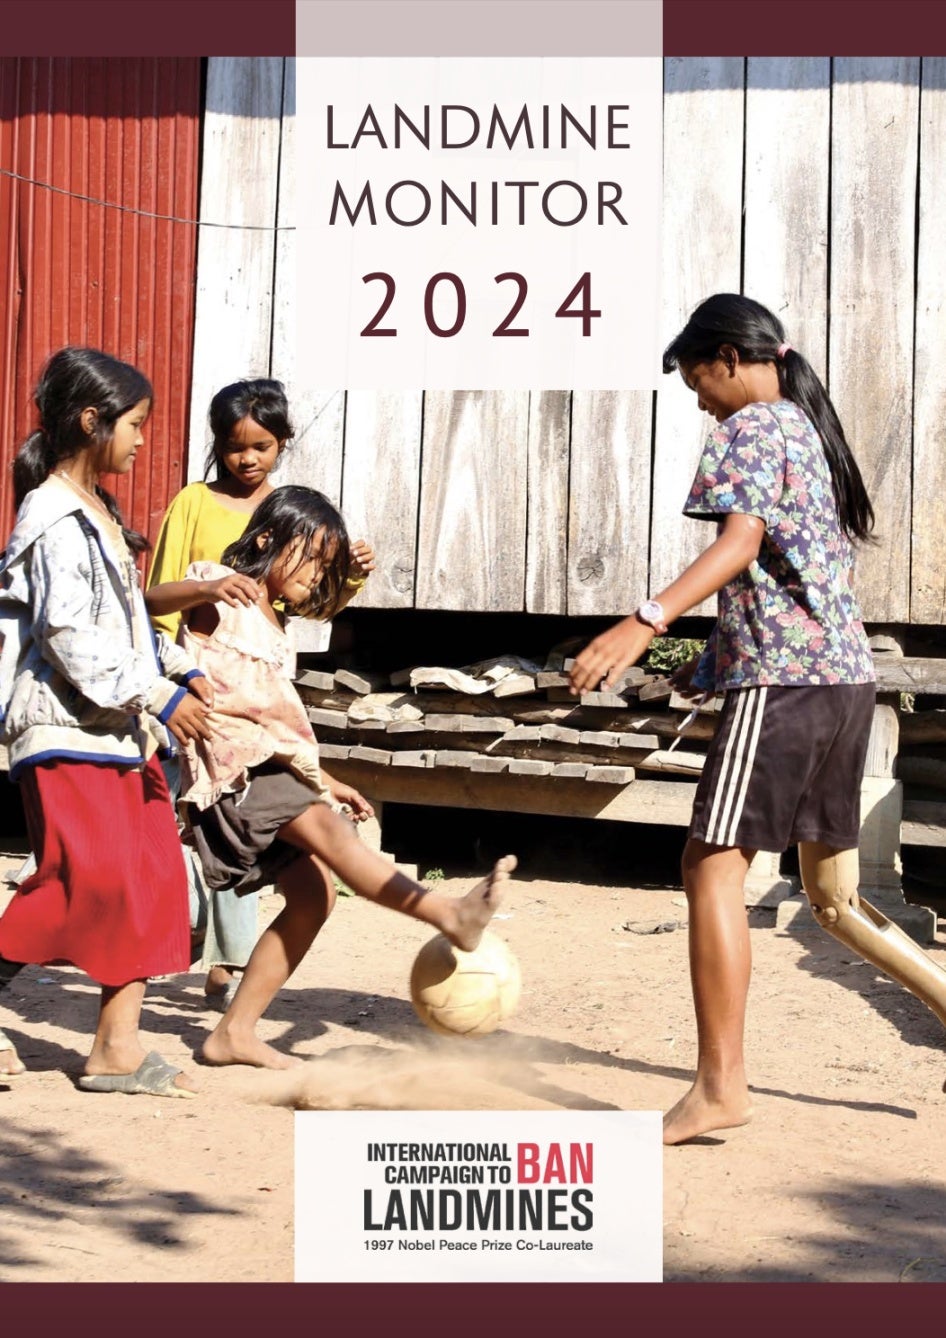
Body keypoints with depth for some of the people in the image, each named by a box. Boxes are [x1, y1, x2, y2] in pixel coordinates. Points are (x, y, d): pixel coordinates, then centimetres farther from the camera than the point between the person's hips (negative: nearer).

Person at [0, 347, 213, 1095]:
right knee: (86, 875, -15)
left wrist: (181, 668, 13)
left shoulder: (100, 513, 17)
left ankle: (118, 1046, 9)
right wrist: (155, 696, -20)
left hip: (123, 729, 10)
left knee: (152, 875, 5)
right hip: (67, 728, -10)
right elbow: (68, 636, -20)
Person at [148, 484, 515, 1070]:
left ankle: (235, 1031, 2)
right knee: (329, 829, -27)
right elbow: (149, 600, -18)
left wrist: (324, 779, 26)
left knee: (313, 890, -4)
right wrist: (206, 590, -37)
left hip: (271, 763, 9)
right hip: (230, 758, -9)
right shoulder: (219, 588, 1)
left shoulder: (274, 625, 26)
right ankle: (450, 913, -44)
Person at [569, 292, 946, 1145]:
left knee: (713, 865, -10)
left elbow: (741, 541, -20)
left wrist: (644, 624, -31)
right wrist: (715, 656, 29)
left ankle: (720, 1085, -13)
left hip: (783, 675, -9)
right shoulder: (812, 428, 23)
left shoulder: (752, 426, -4)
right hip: (848, 675, 10)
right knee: (833, 895, 18)